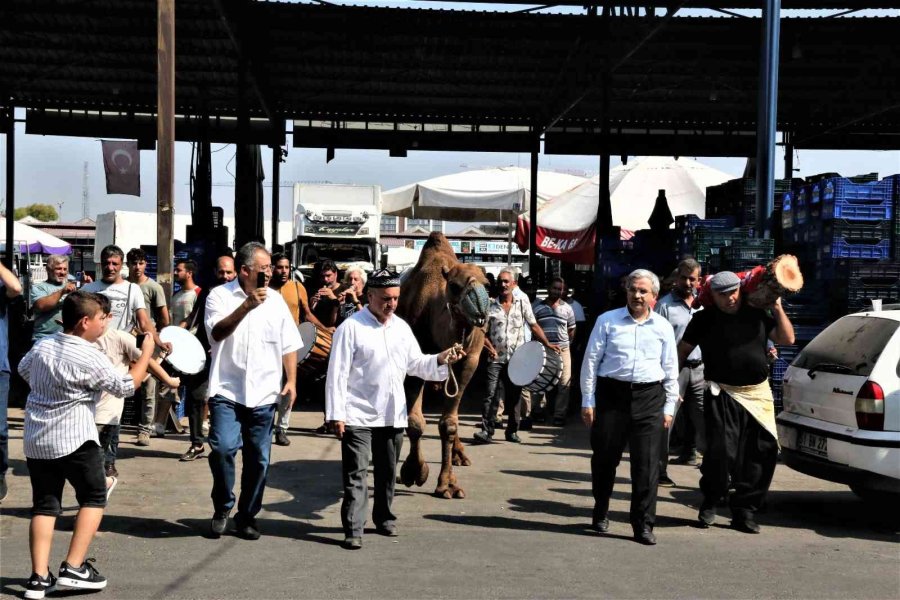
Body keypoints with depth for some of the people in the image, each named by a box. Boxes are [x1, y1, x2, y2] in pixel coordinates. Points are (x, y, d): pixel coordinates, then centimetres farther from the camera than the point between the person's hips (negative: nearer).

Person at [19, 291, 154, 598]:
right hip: (74, 438, -6)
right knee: (94, 497, 8)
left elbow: (23, 370, 25)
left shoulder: (41, 346, 6)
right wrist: (146, 351, 2)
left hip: (36, 439, 6)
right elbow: (126, 386, -7)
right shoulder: (91, 358, -14)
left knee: (44, 504, 9)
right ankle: (73, 569, 1)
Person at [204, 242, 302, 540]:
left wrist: (291, 381, 3)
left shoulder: (275, 300, 9)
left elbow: (289, 345, 13)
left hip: (263, 394, 3)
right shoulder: (220, 295, -1)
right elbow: (217, 332, -18)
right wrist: (247, 305, -27)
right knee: (223, 448, -18)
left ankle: (247, 515, 22)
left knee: (258, 459, 7)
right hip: (227, 392, -3)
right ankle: (222, 508, 5)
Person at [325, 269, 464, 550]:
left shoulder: (401, 327, 10)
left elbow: (416, 364, 14)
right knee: (355, 474, -6)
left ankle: (384, 519, 32)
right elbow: (337, 374, -10)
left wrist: (440, 360, -5)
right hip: (359, 416, -6)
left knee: (387, 472, 17)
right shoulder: (351, 328, -9)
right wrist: (336, 414, -14)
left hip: (393, 415, 6)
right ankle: (353, 530, -4)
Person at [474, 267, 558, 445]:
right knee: (491, 394, -11)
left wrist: (547, 344, -2)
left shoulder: (523, 304, 4)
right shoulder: (491, 307, 2)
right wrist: (490, 347, -12)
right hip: (496, 358, -1)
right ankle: (487, 431, -9)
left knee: (513, 397, 9)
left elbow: (534, 326, 7)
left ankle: (512, 431, 19)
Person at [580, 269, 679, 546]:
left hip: (649, 398, 1)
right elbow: (591, 361, 4)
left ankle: (643, 524, 5)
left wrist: (669, 407, 9)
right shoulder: (607, 321, 4)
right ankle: (601, 513, 30)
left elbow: (671, 370, 14)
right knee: (604, 458, 9)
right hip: (611, 394, -1)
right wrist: (588, 400, 0)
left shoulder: (663, 327, 10)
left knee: (647, 463, -2)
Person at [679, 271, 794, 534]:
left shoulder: (757, 315, 11)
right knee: (721, 452, -11)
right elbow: (683, 350, 6)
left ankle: (744, 510, 15)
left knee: (760, 454, 3)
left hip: (758, 395, 4)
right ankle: (710, 502, 13)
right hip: (722, 396, -4)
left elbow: (787, 339, 13)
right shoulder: (704, 319, 2)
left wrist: (777, 309, 4)